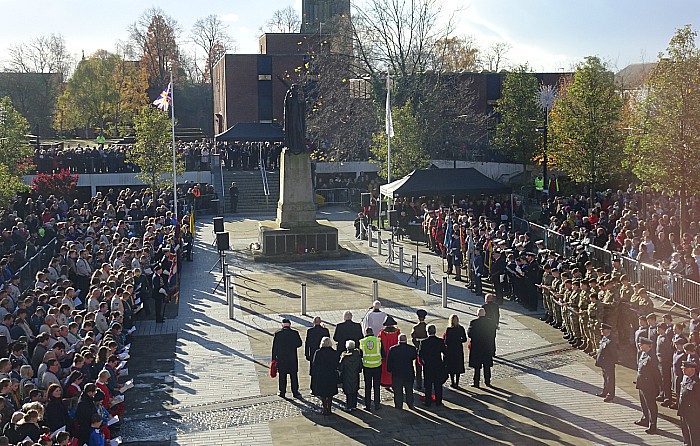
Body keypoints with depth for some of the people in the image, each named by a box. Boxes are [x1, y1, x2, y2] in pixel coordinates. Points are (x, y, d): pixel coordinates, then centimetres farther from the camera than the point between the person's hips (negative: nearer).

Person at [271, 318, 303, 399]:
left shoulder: (277, 333, -6)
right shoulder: (295, 333, -7)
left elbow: (274, 347, -3)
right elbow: (299, 343, 3)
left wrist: (274, 358, 3)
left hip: (281, 358, 0)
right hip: (292, 358, 0)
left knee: (282, 376, 9)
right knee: (294, 376, 9)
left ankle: (282, 392, 14)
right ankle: (295, 392, 12)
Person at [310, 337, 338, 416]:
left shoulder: (318, 353, -11)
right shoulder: (335, 353, -6)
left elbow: (314, 365, -6)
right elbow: (336, 365, 0)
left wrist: (313, 375, 3)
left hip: (320, 376, -2)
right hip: (332, 376, 2)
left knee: (322, 394, 9)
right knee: (330, 394, 14)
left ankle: (325, 410, 8)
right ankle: (329, 409, 18)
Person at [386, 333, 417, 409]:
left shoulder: (392, 349, -10)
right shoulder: (412, 348, -10)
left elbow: (389, 362, -5)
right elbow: (414, 357, 8)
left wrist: (389, 370, 9)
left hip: (396, 374, -1)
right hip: (409, 374, 1)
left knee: (397, 391, 8)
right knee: (409, 390, 18)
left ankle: (398, 406, 11)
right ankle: (410, 405, 26)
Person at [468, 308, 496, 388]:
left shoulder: (473, 322, -14)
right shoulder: (490, 322, -3)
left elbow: (469, 334, -12)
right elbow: (493, 334, 2)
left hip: (476, 347, -3)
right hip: (488, 348, 3)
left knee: (477, 366, 4)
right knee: (487, 366, 15)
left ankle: (476, 382, 7)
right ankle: (487, 381, 20)